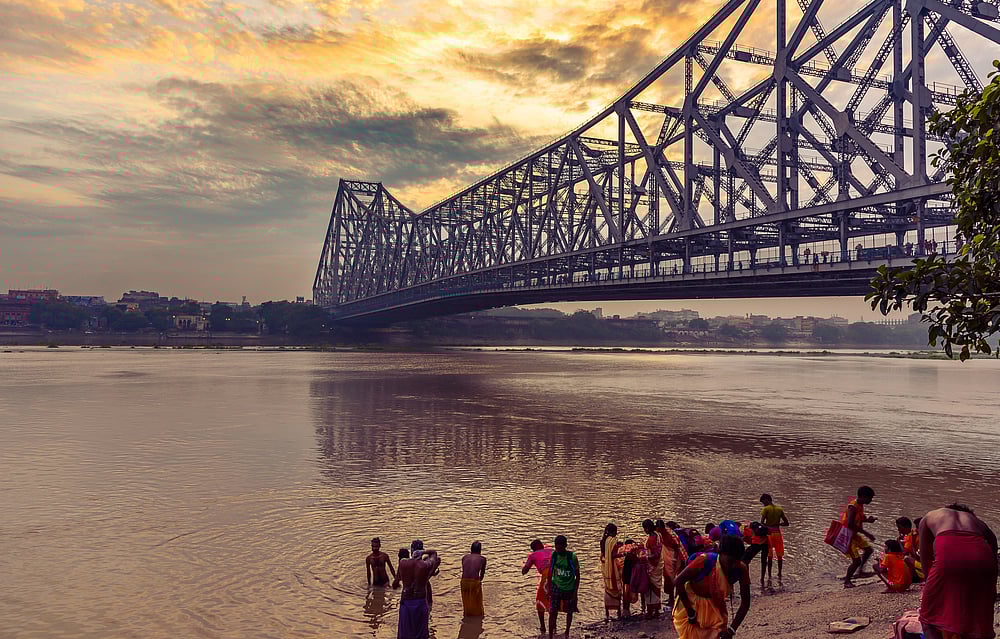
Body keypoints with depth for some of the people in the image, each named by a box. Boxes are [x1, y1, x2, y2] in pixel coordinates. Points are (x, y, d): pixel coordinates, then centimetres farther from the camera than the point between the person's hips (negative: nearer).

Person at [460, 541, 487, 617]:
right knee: (477, 599, 25)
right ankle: (478, 613, 40)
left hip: (464, 581, 2)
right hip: (475, 581, -2)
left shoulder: (465, 557, 13)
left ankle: (468, 613, 43)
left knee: (466, 600, 26)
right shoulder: (482, 559, 7)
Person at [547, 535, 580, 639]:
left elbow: (577, 575, -9)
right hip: (556, 587, 1)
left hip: (569, 588, -1)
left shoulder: (572, 557, -19)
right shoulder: (554, 555, -12)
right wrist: (549, 588, 0)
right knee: (553, 611, -8)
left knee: (569, 612, 12)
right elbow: (550, 572, 0)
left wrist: (576, 591, -9)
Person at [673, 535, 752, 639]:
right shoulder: (705, 561, -32)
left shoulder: (741, 570, -21)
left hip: (715, 606, 3)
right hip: (690, 603, -3)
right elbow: (679, 581, -25)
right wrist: (690, 613, -20)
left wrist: (731, 629, -17)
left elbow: (745, 602, -11)